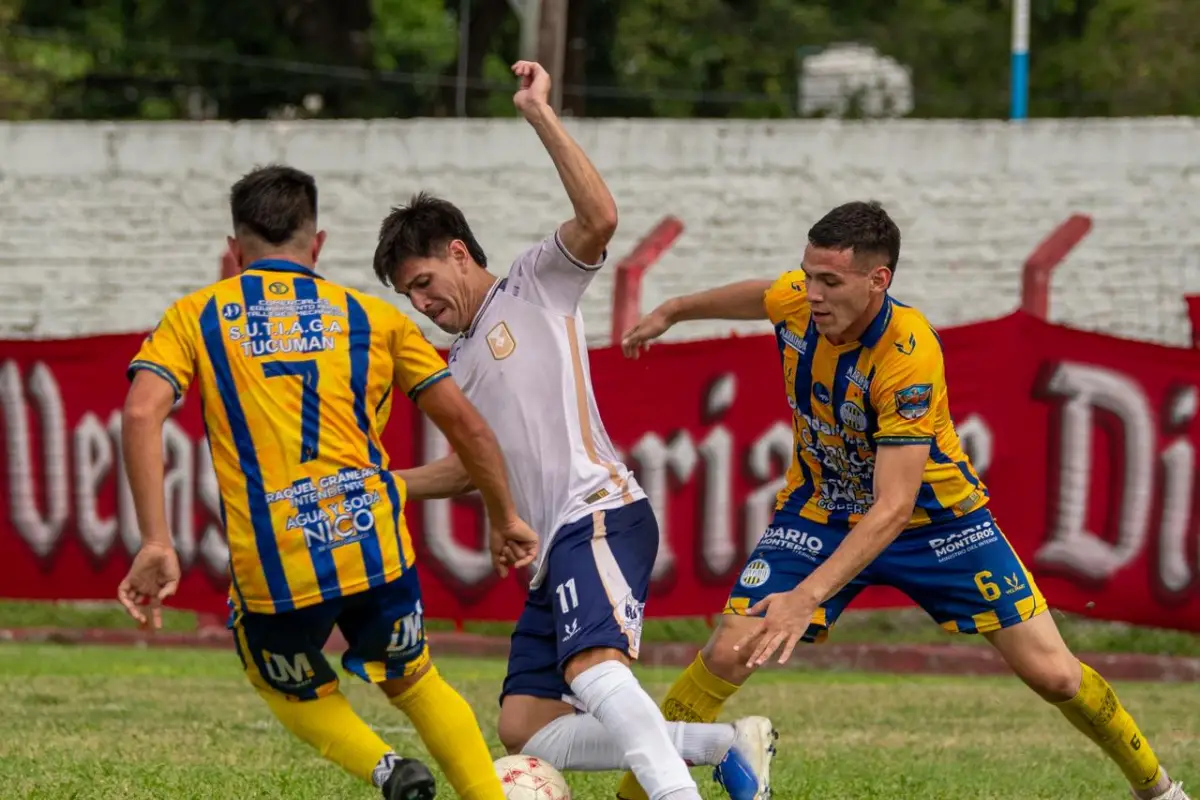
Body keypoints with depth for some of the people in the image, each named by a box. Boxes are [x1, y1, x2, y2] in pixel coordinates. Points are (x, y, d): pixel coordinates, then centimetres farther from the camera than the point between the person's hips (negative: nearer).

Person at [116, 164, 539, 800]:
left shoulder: (195, 316, 12)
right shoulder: (371, 315, 15)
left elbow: (142, 412, -5)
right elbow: (465, 424, 13)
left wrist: (155, 543, -9)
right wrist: (504, 518, 27)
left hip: (271, 563, -1)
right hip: (373, 539, 1)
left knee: (293, 690, 26)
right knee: (411, 679, 26)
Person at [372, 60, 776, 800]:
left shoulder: (534, 285, 6)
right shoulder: (461, 368, 29)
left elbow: (600, 219, -13)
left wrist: (541, 115, -14)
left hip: (599, 514, -9)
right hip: (551, 546, 9)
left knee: (592, 665, -34)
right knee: (525, 728, -5)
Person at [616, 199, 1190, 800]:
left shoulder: (910, 360, -36)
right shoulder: (794, 301, -20)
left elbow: (893, 508, -40)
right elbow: (748, 297, 9)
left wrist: (807, 598, -48)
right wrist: (669, 313, 26)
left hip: (934, 517, -4)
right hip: (820, 511, 4)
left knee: (1052, 673, -4)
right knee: (729, 653, -15)